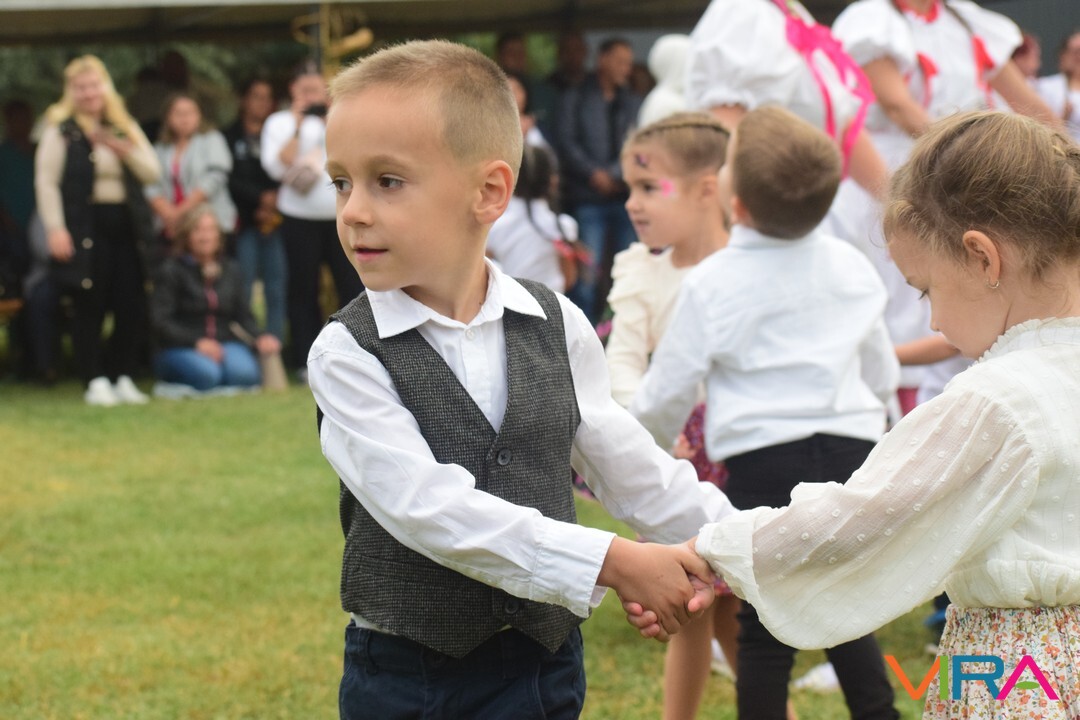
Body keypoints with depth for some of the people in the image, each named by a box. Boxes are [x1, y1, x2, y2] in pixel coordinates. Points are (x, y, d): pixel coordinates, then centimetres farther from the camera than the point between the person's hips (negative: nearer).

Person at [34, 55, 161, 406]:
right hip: (85, 227, -4)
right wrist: (55, 229, -13)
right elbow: (46, 182, -5)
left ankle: (123, 377, 13)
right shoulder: (61, 130, -1)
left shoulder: (125, 128, 14)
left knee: (132, 305, 2)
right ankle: (95, 381, 4)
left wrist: (123, 149, -8)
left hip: (125, 225, 5)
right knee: (90, 305, -3)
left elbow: (153, 172, 8)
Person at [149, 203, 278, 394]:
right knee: (207, 373, -37)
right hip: (179, 348, -4)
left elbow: (244, 316, 11)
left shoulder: (231, 271, 15)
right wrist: (197, 342, -21)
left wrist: (259, 337, -12)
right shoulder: (171, 271, 0)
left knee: (244, 371, -30)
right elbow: (161, 322, -8)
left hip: (224, 343, 4)